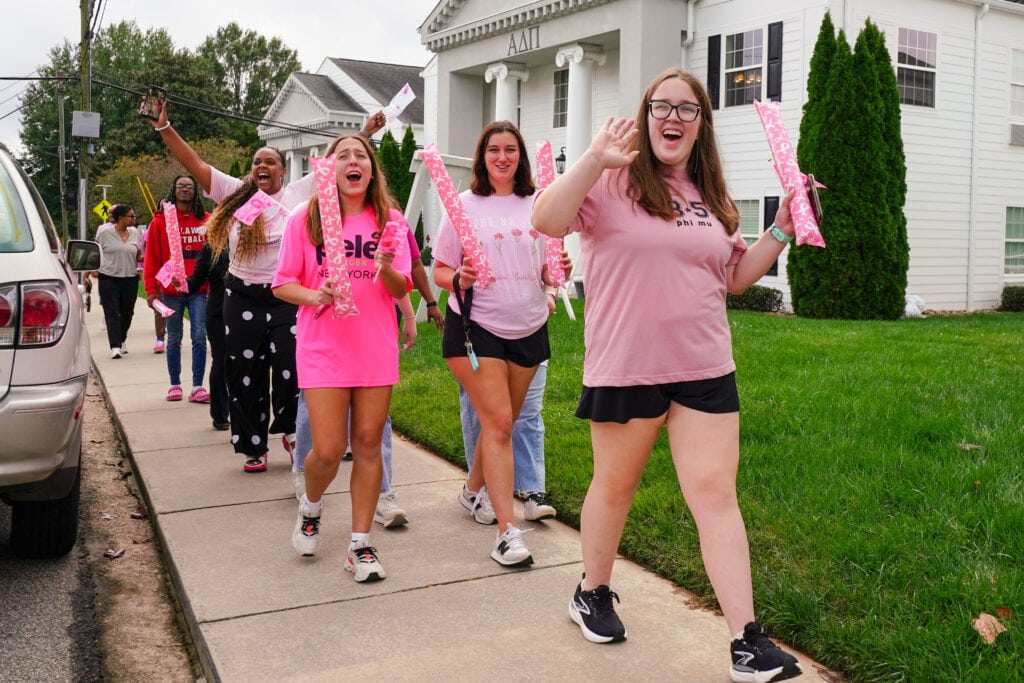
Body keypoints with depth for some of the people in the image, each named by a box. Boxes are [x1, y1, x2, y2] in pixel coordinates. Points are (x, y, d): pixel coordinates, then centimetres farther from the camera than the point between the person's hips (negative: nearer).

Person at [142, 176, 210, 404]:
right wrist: (151, 289, -5)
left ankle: (197, 387, 0)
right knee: (174, 339, 10)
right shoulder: (160, 221, 1)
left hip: (199, 290, 0)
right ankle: (175, 385, 20)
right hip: (171, 291, 0)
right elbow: (152, 257, -1)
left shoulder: (206, 221, 4)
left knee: (199, 337, -3)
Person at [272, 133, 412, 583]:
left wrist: (386, 268, -18)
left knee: (367, 444, 3)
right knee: (328, 450, -5)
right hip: (323, 347, -2)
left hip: (376, 348, 2)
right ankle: (310, 508, 29)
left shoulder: (389, 220, 4)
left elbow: (401, 291, 3)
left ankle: (360, 545, 15)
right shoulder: (305, 220, 0)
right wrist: (315, 296, -17)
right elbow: (282, 284, 2)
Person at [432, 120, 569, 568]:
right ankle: (507, 532, -8)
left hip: (528, 329, 4)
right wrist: (459, 280, -22)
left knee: (501, 421, 14)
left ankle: (474, 490, 40)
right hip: (477, 326, -4)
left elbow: (547, 269, 14)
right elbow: (439, 270, -1)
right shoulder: (466, 205, -2)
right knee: (498, 422, -10)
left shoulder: (537, 206, 7)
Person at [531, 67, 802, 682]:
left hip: (704, 369, 4)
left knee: (717, 494, -1)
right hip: (624, 368, -4)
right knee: (616, 486, 13)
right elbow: (547, 221, -21)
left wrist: (781, 232, 9)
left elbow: (733, 278, 18)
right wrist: (594, 159, -29)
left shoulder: (711, 197, 12)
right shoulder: (613, 181, -6)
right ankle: (593, 593, 37)